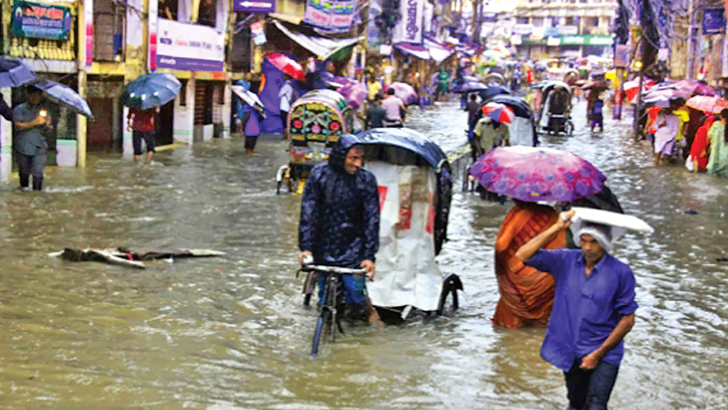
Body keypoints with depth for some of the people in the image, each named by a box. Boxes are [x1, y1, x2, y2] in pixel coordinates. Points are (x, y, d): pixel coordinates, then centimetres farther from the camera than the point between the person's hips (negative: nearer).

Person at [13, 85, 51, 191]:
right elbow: (18, 126, -10)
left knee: (37, 173, -10)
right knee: (24, 172, 11)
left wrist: (47, 124, -12)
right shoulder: (19, 109, 3)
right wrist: (34, 123, -19)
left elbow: (47, 130, 12)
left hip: (39, 148, 1)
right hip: (23, 147, -1)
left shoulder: (43, 111, 13)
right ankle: (24, 188, 33)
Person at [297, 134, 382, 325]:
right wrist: (305, 247, -10)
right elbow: (308, 212, -4)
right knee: (325, 298, 6)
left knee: (355, 293, -7)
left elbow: (371, 219, -4)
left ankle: (367, 309, 24)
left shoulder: (367, 179, -5)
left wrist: (369, 256, -9)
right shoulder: (319, 174, -5)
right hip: (323, 249, 1)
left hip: (352, 250, -1)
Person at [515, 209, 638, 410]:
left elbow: (627, 319, -7)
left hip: (604, 354, -4)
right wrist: (557, 227, -16)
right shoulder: (566, 261, -2)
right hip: (570, 352, 4)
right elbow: (523, 255, -10)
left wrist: (598, 353, -10)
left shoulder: (620, 272, -11)